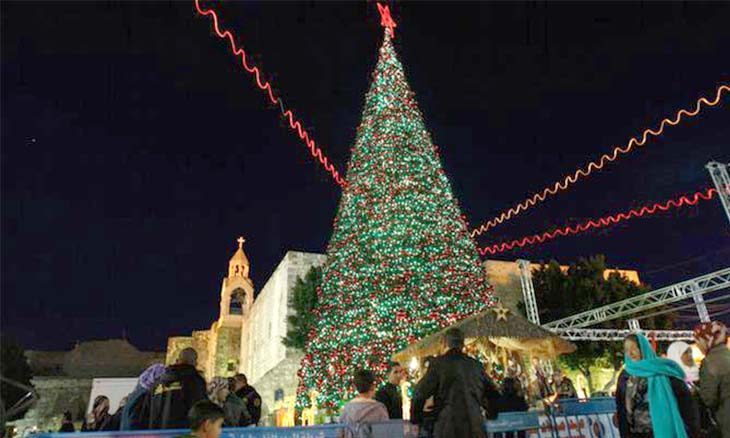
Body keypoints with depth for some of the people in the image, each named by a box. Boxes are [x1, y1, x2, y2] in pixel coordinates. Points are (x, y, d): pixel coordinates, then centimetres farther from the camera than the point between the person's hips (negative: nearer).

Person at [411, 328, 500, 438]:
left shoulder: (438, 363, -3)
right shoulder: (475, 364, 8)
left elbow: (420, 393, -6)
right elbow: (492, 393, 18)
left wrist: (415, 419, 8)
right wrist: (492, 416, 33)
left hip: (447, 426, -3)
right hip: (475, 425, 4)